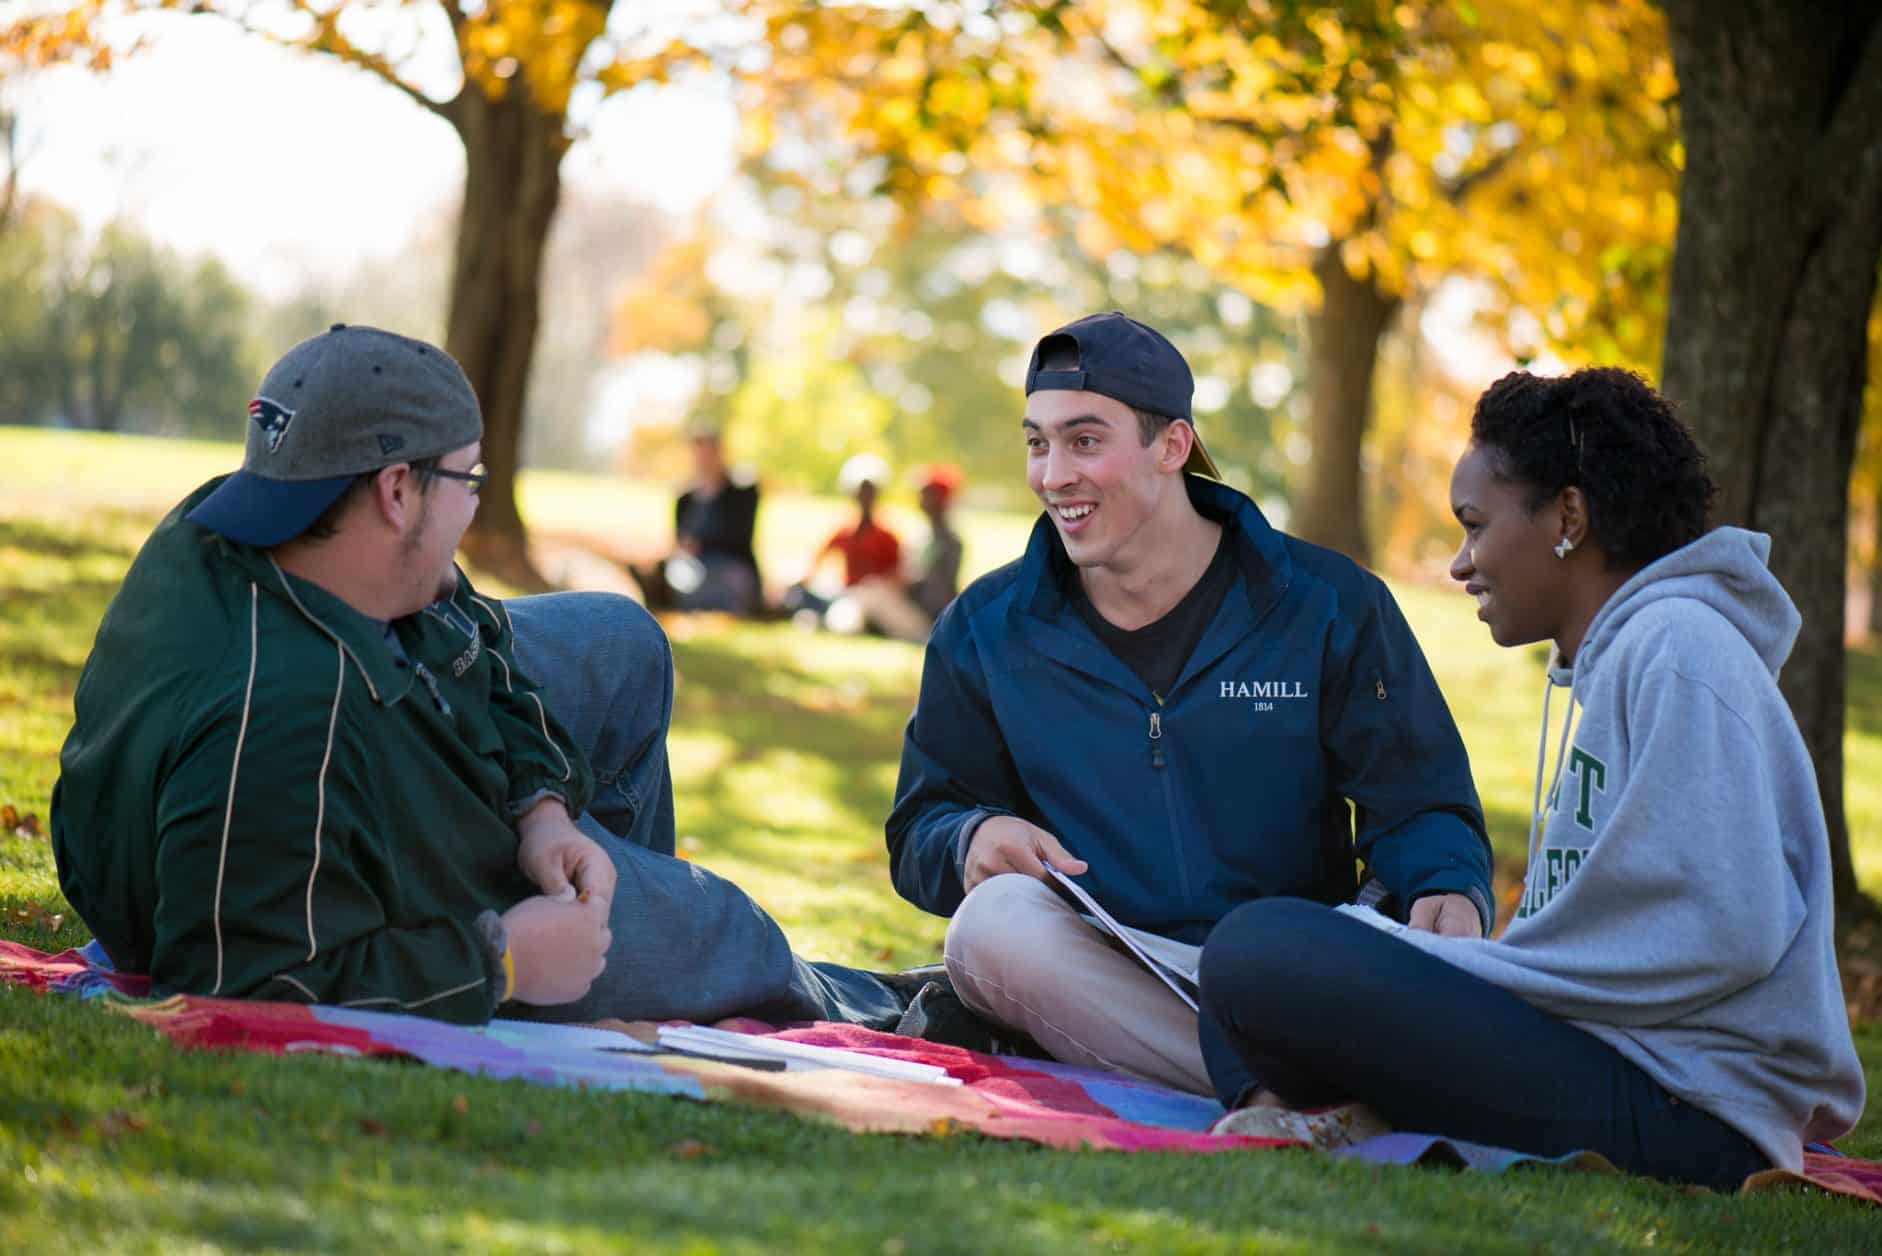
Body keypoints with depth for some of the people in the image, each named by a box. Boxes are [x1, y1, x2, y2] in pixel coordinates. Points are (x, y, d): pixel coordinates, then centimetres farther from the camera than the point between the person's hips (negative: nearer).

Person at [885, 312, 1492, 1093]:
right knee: (995, 921, -35)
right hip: (1090, 981, 1)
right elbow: (920, 831, 15)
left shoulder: (1330, 608, 7)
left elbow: (1422, 806, 6)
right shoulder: (983, 633, 13)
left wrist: (1447, 889, -19)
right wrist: (973, 840, -11)